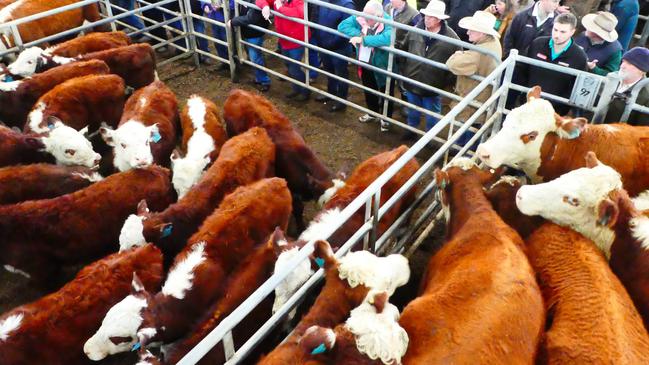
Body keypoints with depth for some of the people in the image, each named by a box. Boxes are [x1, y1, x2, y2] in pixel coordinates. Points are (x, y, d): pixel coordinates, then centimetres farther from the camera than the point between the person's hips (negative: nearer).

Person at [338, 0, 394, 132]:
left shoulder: (388, 24, -27)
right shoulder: (361, 18, -12)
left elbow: (387, 39, -47)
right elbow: (342, 25, -13)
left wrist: (363, 40, -43)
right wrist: (358, 34, -29)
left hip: (382, 66, -5)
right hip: (365, 63, 5)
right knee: (369, 91, 25)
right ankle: (373, 113, 50)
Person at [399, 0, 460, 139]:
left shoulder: (451, 38, -16)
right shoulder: (415, 30, -7)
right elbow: (403, 48, 8)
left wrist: (448, 81, -10)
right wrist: (405, 69, 8)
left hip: (433, 85, -3)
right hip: (412, 81, 3)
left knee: (432, 115, 17)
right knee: (413, 111, 25)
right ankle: (412, 129, 49)